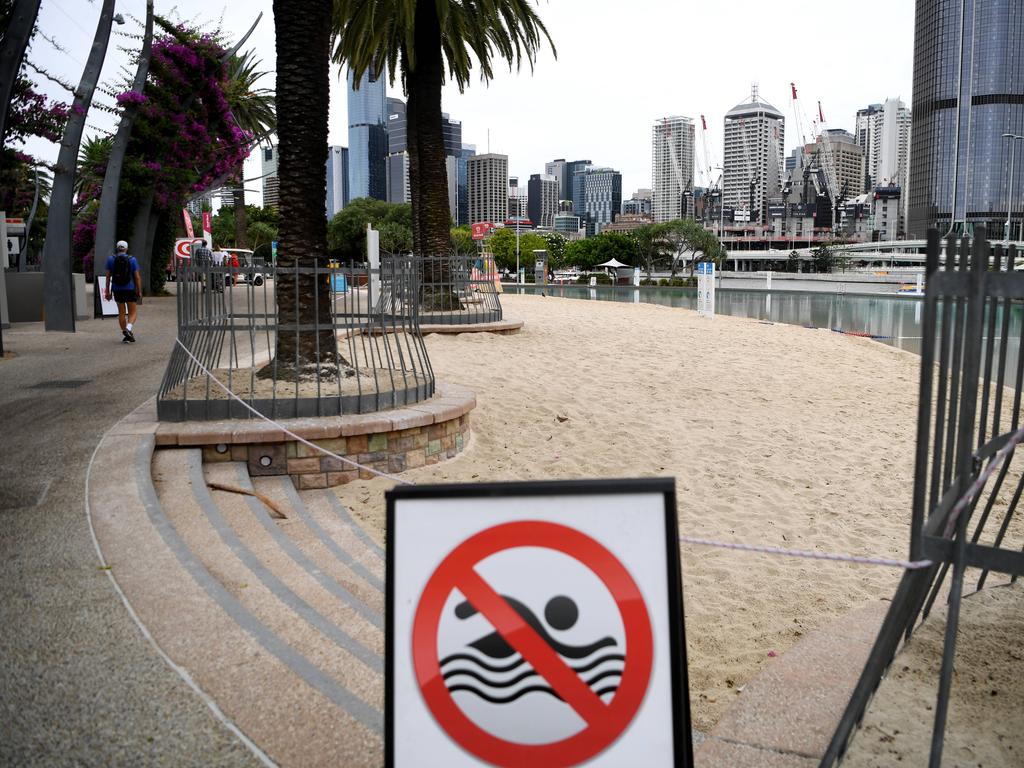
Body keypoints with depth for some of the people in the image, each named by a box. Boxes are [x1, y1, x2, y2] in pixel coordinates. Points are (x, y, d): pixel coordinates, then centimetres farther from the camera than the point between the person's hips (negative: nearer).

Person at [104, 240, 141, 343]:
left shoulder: (111, 259, 1)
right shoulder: (132, 259, -4)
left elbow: (108, 276, 2)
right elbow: (137, 277, -5)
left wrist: (107, 291, 7)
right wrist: (139, 291, 2)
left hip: (117, 290, 2)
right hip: (130, 289, -2)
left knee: (121, 312, 13)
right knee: (133, 312, 7)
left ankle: (126, 335, 14)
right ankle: (128, 328, -19)